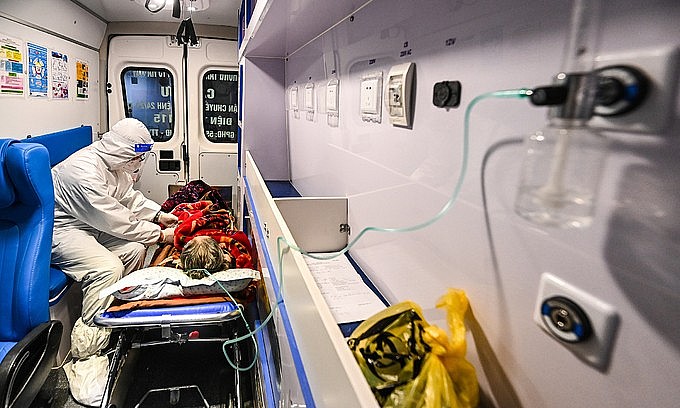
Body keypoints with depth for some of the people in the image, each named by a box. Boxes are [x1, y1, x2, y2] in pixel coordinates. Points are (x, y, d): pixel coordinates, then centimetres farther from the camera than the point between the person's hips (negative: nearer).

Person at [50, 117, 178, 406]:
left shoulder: (115, 164, -1)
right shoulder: (85, 171, -30)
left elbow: (130, 197, 14)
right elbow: (119, 222, -27)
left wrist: (158, 215, 0)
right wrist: (160, 235, -18)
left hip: (89, 225, 10)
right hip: (60, 230, -9)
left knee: (134, 249, -5)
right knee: (108, 267, -27)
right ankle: (85, 356, -16)